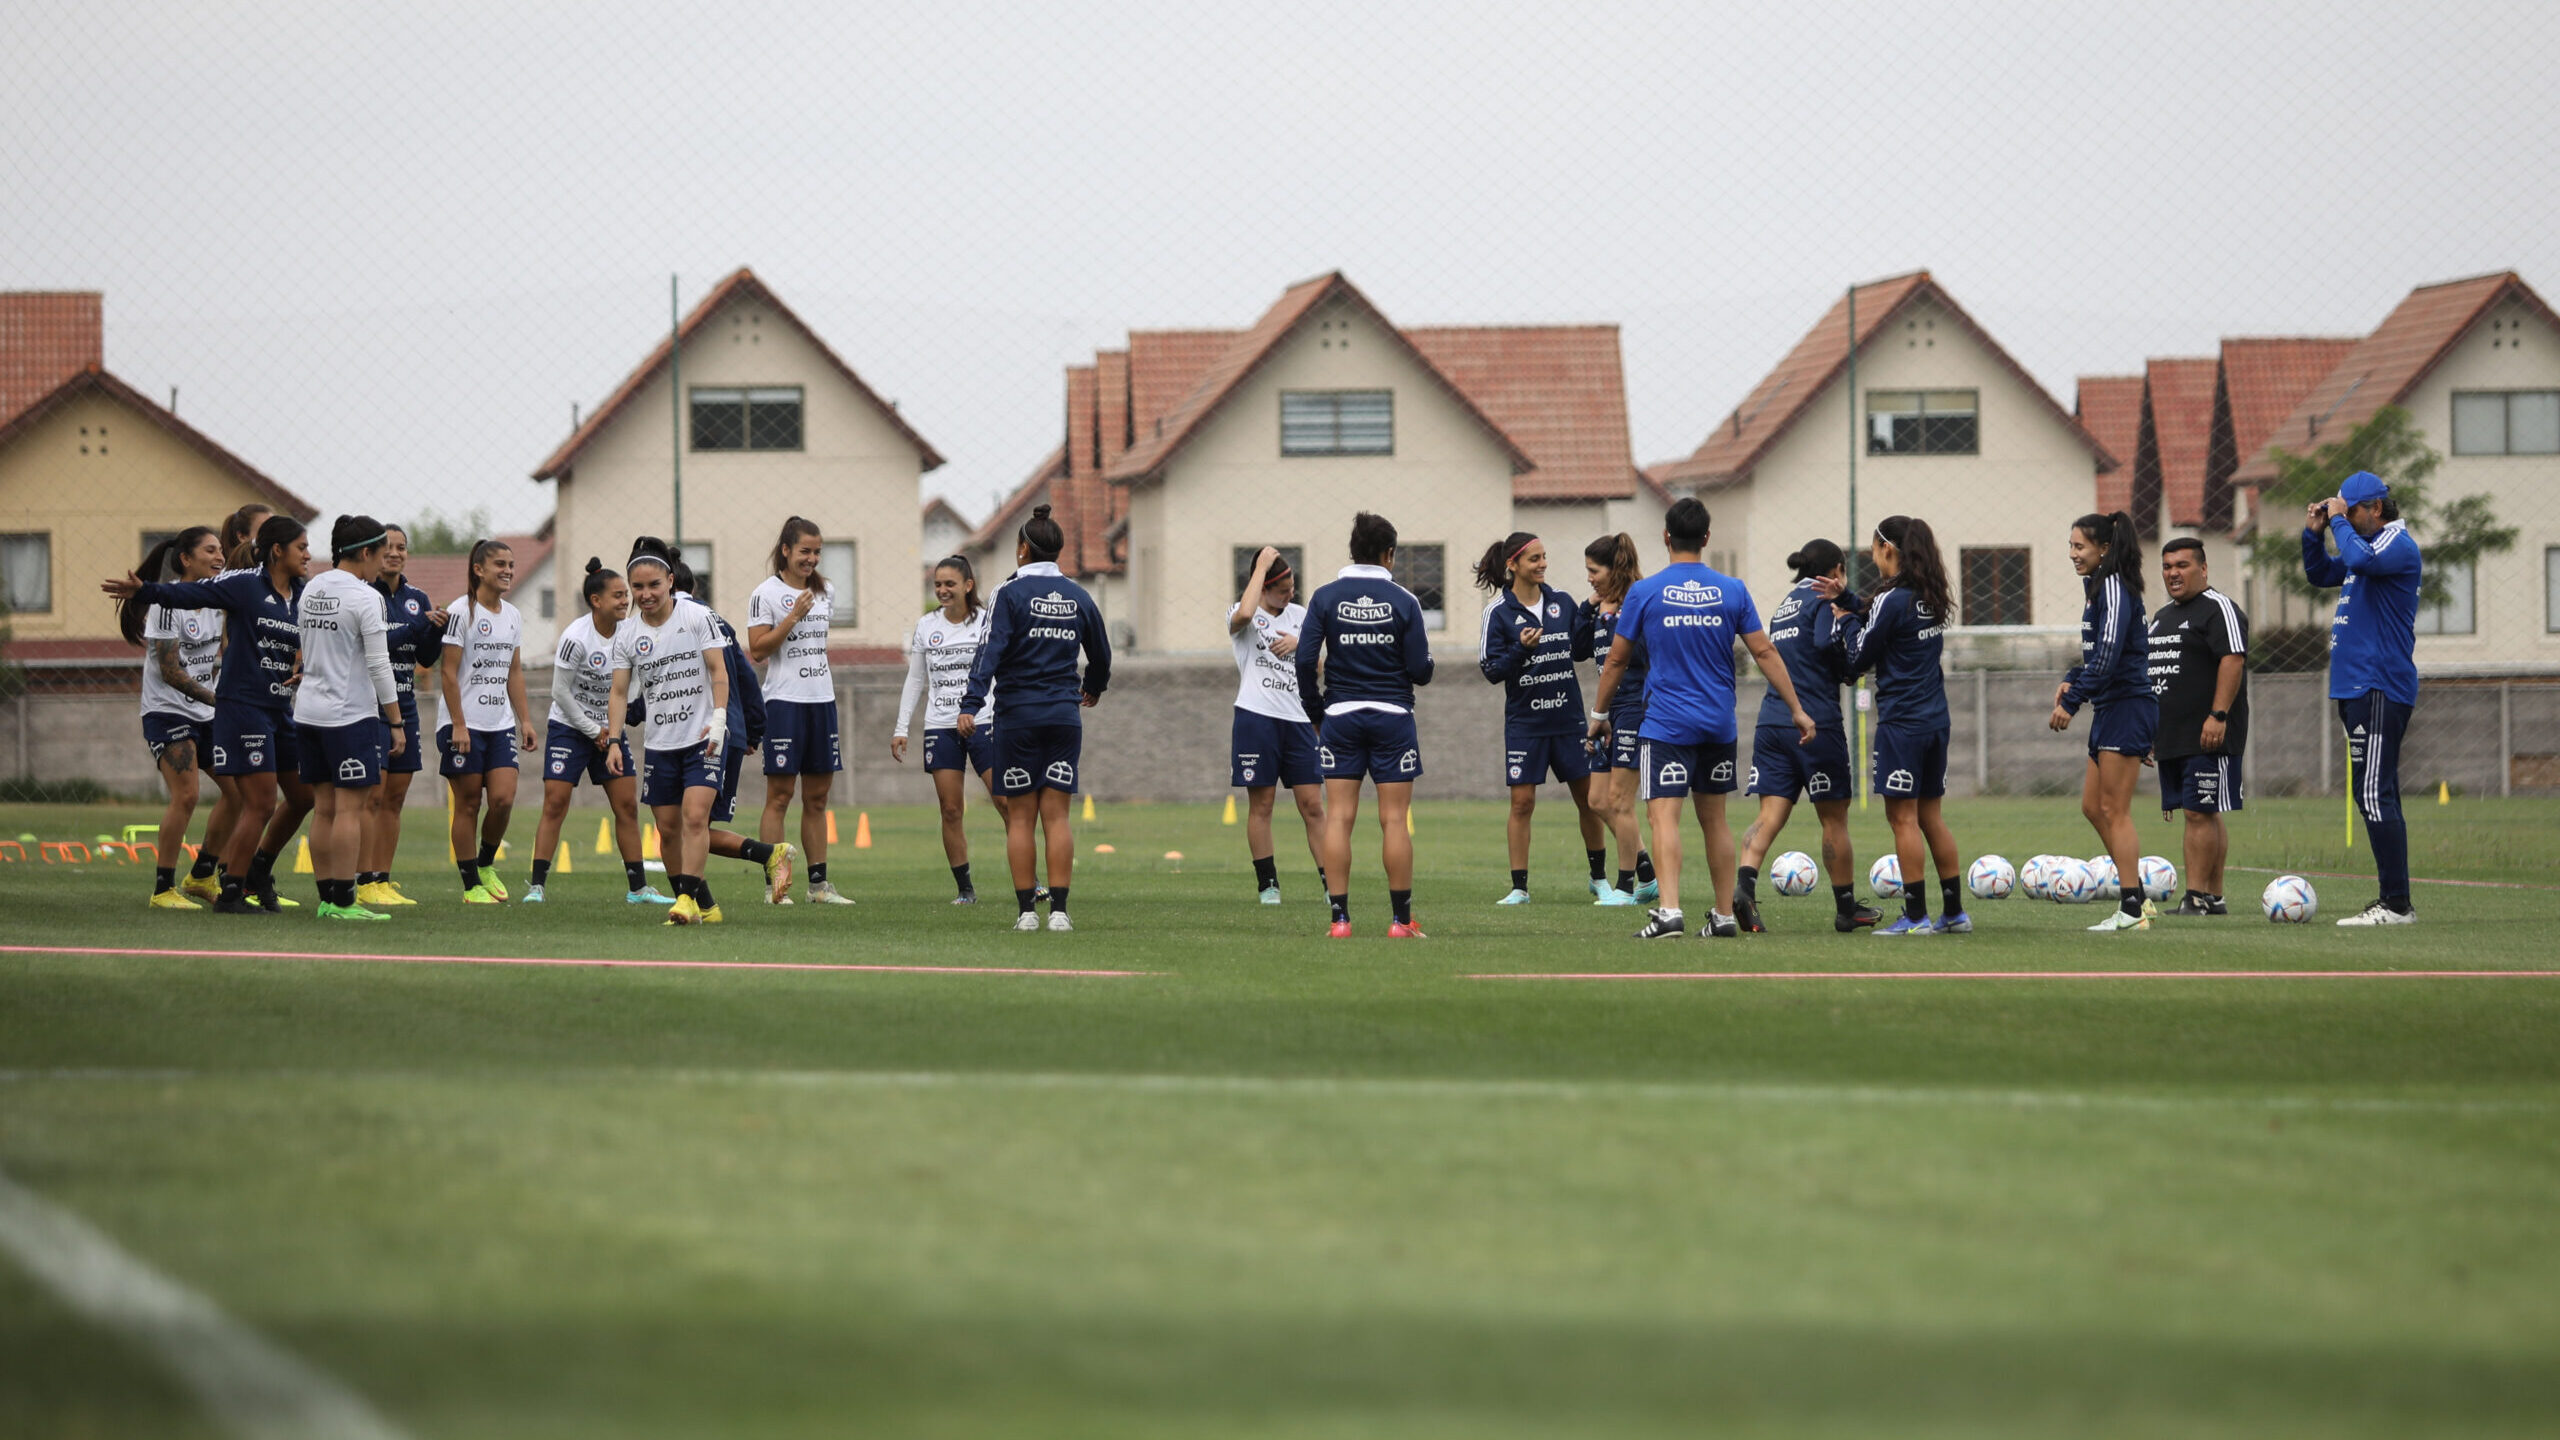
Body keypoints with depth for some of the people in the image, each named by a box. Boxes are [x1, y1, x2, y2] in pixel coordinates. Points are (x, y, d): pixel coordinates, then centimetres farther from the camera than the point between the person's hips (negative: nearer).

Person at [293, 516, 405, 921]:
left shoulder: (312, 589, 10)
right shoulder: (365, 597, -12)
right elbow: (378, 664, -13)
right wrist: (395, 721, -8)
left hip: (308, 712, 8)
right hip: (351, 714, -8)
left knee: (324, 807, 9)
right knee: (350, 808, -5)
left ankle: (326, 898, 11)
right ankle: (343, 902, -7)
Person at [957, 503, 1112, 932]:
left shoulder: (1012, 594, -6)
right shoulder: (1078, 597, 8)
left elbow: (990, 651, -16)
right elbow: (1101, 655, 22)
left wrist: (971, 704, -21)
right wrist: (1092, 688, 42)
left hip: (1019, 715, -3)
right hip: (1064, 716, 3)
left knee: (1019, 816, 2)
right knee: (1056, 815, 2)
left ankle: (1026, 909, 0)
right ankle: (1059, 910, -4)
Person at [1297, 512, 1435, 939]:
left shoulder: (1326, 597, -1)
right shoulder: (1403, 601, -4)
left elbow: (1305, 659, -5)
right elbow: (1420, 671, -5)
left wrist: (1315, 711, 7)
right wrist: (1426, 652, 18)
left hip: (1340, 713, 1)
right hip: (1392, 714, -1)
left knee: (1338, 817, 2)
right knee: (1394, 819, 1)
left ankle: (1340, 917, -2)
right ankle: (1401, 919, 1)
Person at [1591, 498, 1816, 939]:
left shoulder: (1644, 592, -4)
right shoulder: (1732, 591, 2)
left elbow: (1617, 660, 4)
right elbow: (1764, 653, 2)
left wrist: (1599, 714, 16)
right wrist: (1797, 710, 9)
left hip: (1666, 725, -4)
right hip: (1719, 726, 4)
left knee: (1664, 816, -11)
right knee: (1714, 820, 14)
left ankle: (1669, 909, -27)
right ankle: (1724, 915, 17)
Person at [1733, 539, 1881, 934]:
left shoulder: (1784, 605, 19)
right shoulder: (1825, 599, -4)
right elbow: (1826, 643, -20)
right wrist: (1852, 666, -1)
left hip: (1772, 720, 6)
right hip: (1816, 722, -6)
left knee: (1771, 814, -3)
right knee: (1834, 818, 7)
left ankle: (1743, 883, -27)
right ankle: (1846, 909, 17)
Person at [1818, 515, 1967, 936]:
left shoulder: (1892, 600, -14)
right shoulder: (1929, 598, 10)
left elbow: (1860, 659, -5)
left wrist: (1845, 618, 9)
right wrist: (1846, 597, 15)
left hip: (1902, 721, -8)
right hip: (1936, 719, 8)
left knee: (1903, 817, -3)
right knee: (1931, 816, 14)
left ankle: (1916, 916, -4)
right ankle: (1954, 912, 15)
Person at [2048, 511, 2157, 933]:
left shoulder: (2115, 588, -14)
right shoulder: (2097, 587, 15)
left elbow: (2108, 654, -23)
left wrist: (2071, 702, -23)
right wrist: (2071, 681, 9)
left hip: (2128, 706, -10)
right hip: (2109, 709, 10)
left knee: (2114, 810, -8)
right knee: (2093, 806, 12)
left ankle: (2131, 909, -6)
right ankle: (2135, 896, 16)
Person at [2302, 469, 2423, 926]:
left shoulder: (2398, 544, -10)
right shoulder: (2369, 544, 20)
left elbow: (2360, 560, -30)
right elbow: (2321, 574, 32)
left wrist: (2339, 519, -16)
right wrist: (2314, 532, 16)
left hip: (2379, 689, -11)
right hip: (2356, 686, 11)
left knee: (2374, 794, -15)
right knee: (2378, 797, 11)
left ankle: (2397, 904, -18)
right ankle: (2392, 901, 15)